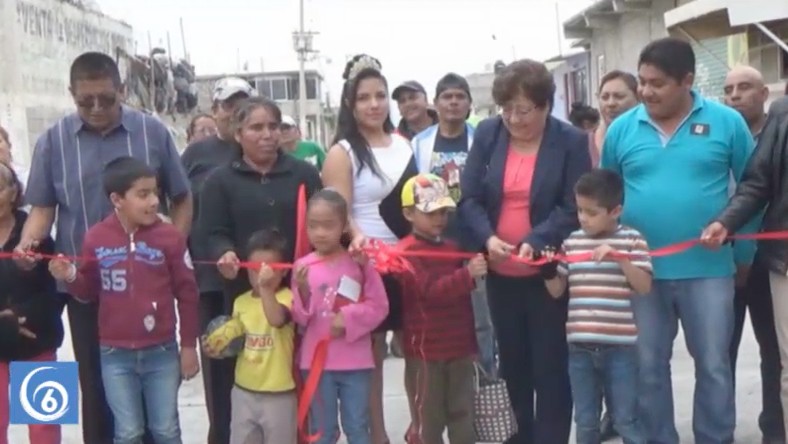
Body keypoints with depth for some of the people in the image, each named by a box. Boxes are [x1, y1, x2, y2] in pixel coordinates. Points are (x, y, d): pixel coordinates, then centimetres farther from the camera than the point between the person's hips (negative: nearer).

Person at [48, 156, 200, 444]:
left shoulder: (170, 236, -7)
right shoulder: (95, 238, -4)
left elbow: (187, 293, -1)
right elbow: (90, 293, 8)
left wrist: (189, 345, 0)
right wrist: (71, 278, -14)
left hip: (162, 352, -1)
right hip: (115, 354, 1)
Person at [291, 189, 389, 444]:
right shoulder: (303, 267, -3)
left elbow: (379, 305, -3)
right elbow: (301, 318, -4)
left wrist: (349, 318, -16)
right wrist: (302, 290, -21)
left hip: (356, 361, 0)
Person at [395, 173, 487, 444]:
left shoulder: (453, 248, 11)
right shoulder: (407, 252, -11)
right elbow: (431, 291, -26)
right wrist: (467, 275, -37)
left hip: (460, 347, 6)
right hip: (425, 351, -6)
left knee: (463, 416, 12)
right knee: (428, 419, 4)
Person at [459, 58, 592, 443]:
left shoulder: (571, 141, -8)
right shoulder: (487, 134, 1)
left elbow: (574, 208, -12)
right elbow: (469, 197, -2)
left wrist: (536, 241, -27)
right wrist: (487, 237, -20)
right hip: (500, 274, 4)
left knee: (550, 366, 5)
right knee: (512, 364, 17)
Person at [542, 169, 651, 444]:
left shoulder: (632, 240, -2)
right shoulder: (572, 242, 8)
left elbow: (644, 287, -9)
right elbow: (557, 291, 12)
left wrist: (619, 257, -18)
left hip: (619, 346, -3)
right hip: (579, 347, 4)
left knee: (626, 420, 5)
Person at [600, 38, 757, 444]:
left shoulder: (726, 122, -3)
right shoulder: (621, 129, 2)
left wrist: (745, 251, -1)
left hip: (707, 269, -1)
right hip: (640, 270, 2)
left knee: (714, 367, 8)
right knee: (648, 369, 10)